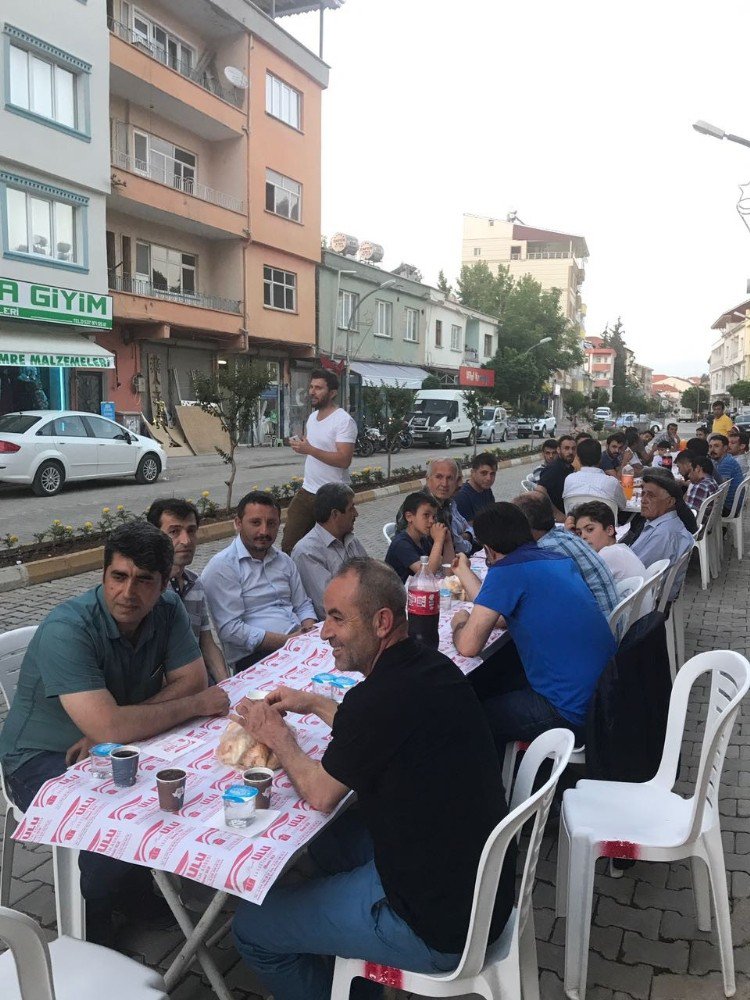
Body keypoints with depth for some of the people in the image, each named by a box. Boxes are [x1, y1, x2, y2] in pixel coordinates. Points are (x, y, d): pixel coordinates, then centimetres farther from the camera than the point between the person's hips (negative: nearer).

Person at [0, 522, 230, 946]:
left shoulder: (167, 608, -12)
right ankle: (90, 933, 6)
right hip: (45, 760, -6)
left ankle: (134, 890, 15)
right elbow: (109, 727, -38)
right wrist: (196, 705, -26)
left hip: (118, 744, 6)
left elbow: (192, 680, -12)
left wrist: (114, 727, -25)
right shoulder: (66, 630, -31)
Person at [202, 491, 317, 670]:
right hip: (254, 657, -8)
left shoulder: (284, 561, 19)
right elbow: (230, 629, -13)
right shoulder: (221, 566, -4)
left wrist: (309, 634, -1)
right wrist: (286, 641, -17)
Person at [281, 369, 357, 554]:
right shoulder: (312, 417, 13)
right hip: (306, 492, 8)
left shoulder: (344, 421, -15)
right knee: (288, 544, 5)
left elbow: (344, 460, -24)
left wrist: (310, 449, -27)